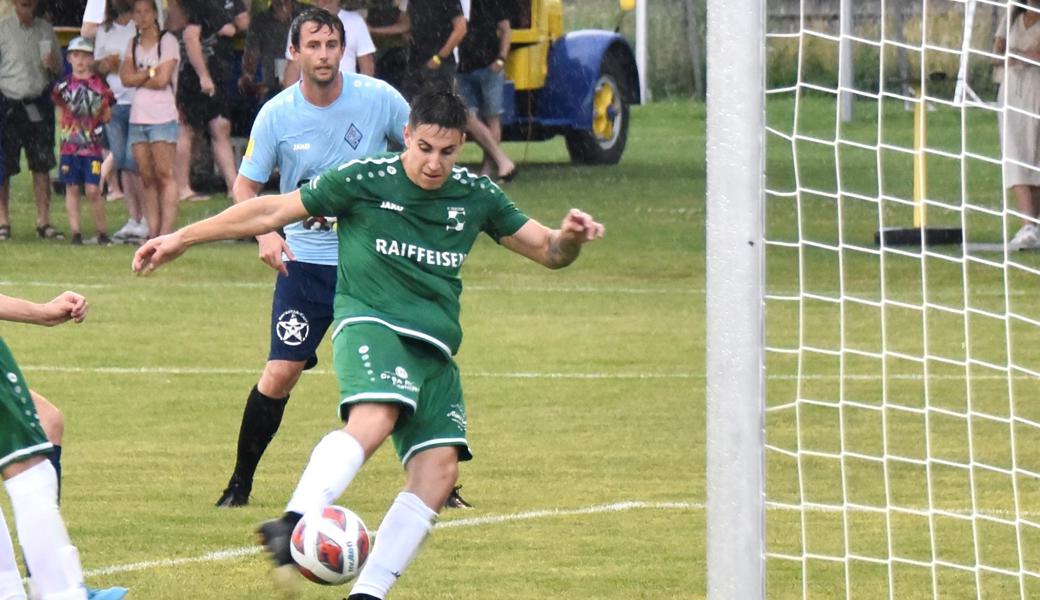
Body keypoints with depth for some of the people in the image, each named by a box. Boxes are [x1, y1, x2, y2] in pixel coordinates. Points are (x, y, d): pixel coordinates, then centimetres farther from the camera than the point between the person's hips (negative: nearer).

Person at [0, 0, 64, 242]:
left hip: (39, 103, 4)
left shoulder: (45, 30, 12)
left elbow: (60, 69, 20)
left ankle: (44, 222, 10)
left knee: (42, 165, 4)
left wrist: (54, 66, -4)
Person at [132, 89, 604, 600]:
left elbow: (548, 252, 18)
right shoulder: (363, 181, -1)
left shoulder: (475, 197, 11)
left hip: (434, 348, 5)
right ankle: (293, 524, -44)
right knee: (373, 421, -35)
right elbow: (272, 212, 3)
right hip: (370, 323, -5)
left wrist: (568, 237, -7)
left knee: (438, 468, -12)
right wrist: (181, 239, 3)